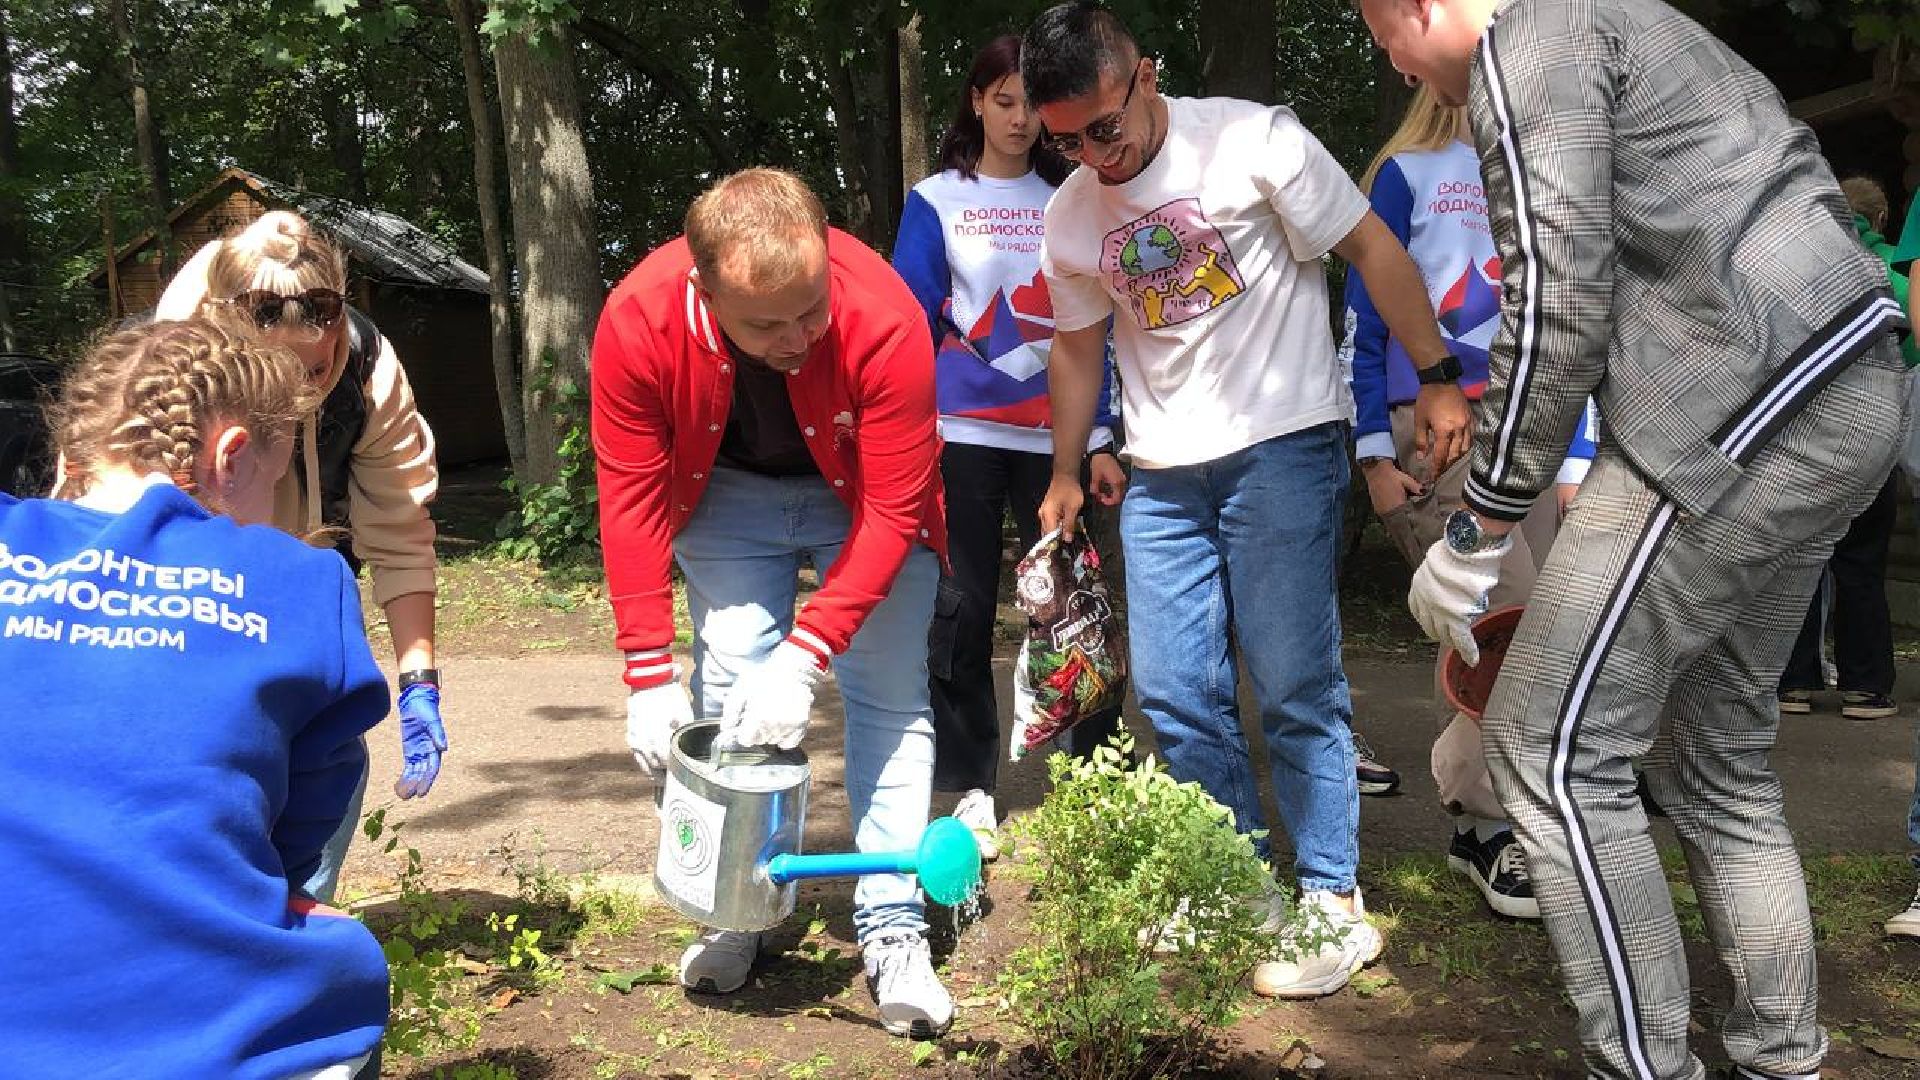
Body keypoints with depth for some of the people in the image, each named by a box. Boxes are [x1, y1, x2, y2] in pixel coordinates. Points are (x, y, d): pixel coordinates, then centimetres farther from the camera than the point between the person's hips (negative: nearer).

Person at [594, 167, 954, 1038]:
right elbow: (631, 497, -22)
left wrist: (806, 655, -36)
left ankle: (893, 932, 2)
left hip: (862, 490, -1)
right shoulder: (638, 320, -31)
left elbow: (893, 509, -31)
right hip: (728, 489, 2)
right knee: (730, 692, -4)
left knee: (888, 697, -6)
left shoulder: (885, 319, -37)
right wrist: (648, 672, -23)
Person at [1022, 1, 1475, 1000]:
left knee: (1294, 687, -5)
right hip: (1161, 474, 6)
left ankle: (1331, 905, 9)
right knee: (1173, 696, 5)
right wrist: (1065, 476, 19)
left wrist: (1437, 380, -9)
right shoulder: (1069, 217, 8)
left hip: (1282, 447, -5)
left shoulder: (1252, 140, -8)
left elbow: (1373, 251, -5)